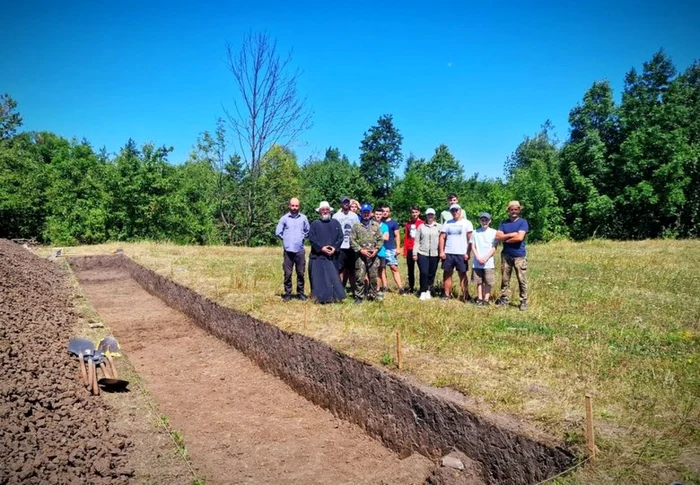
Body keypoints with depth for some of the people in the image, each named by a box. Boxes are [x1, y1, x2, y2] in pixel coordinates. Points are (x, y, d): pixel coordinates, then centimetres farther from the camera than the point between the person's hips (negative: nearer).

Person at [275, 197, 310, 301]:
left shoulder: (303, 218, 5)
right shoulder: (284, 218, 1)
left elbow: (308, 231, 17)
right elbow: (278, 232, 6)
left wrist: (302, 238, 9)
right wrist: (286, 239, 11)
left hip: (300, 250, 1)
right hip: (288, 250, -1)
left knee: (300, 273, 6)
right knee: (287, 273, 1)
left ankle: (300, 293, 16)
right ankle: (287, 293, 10)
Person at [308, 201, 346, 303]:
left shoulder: (335, 223, 12)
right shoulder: (315, 224, 6)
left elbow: (340, 237, 6)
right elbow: (311, 238, -4)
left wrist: (335, 248, -9)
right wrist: (321, 248, -13)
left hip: (332, 255, 2)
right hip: (318, 255, -1)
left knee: (333, 277, 1)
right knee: (318, 277, -1)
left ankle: (334, 296, 7)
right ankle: (320, 297, 5)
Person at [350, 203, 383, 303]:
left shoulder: (376, 225, 9)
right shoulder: (356, 226, 2)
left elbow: (380, 239, 8)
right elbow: (352, 240, -3)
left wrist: (376, 249, -7)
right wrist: (361, 250, -12)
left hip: (373, 256, 2)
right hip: (360, 256, -2)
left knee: (373, 277, 9)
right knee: (360, 277, -4)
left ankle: (372, 295, 22)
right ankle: (359, 297, 6)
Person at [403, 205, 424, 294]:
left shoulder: (422, 224, -4)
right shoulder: (408, 223, 11)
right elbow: (406, 238, 11)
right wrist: (405, 250, 7)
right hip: (410, 249, 5)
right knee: (410, 269, 11)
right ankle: (411, 286, 22)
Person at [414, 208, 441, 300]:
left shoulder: (439, 227, 7)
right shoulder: (421, 226, 8)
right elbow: (417, 241, 7)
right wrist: (415, 253, 2)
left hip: (434, 254, 1)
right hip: (422, 254, 0)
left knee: (432, 274, 4)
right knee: (424, 273, -8)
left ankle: (428, 291, 19)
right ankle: (423, 292, 4)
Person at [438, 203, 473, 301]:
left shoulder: (466, 223, 1)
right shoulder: (447, 223, 10)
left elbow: (470, 239, -2)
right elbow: (442, 238, 8)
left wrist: (468, 253, -10)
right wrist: (441, 251, -2)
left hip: (461, 254, -3)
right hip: (448, 253, 3)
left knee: (463, 275, 1)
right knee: (447, 274, 5)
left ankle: (466, 295, 5)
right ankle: (447, 294, 11)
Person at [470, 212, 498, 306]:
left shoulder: (494, 232, 1)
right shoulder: (475, 232, 6)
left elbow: (494, 248, -2)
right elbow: (473, 247, 5)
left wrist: (485, 258, -12)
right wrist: (478, 258, -9)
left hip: (489, 262, -2)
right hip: (477, 262, 2)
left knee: (488, 282, 0)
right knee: (479, 281, 7)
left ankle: (486, 299, 6)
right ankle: (479, 299, 13)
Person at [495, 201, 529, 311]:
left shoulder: (523, 222, -2)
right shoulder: (504, 223, 9)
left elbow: (519, 237, -15)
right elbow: (498, 236, -3)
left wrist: (505, 239, -5)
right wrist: (511, 234, -12)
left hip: (519, 256, -3)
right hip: (506, 255, 4)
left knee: (522, 280, 0)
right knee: (505, 279, 9)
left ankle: (523, 301, 6)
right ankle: (504, 299, 17)